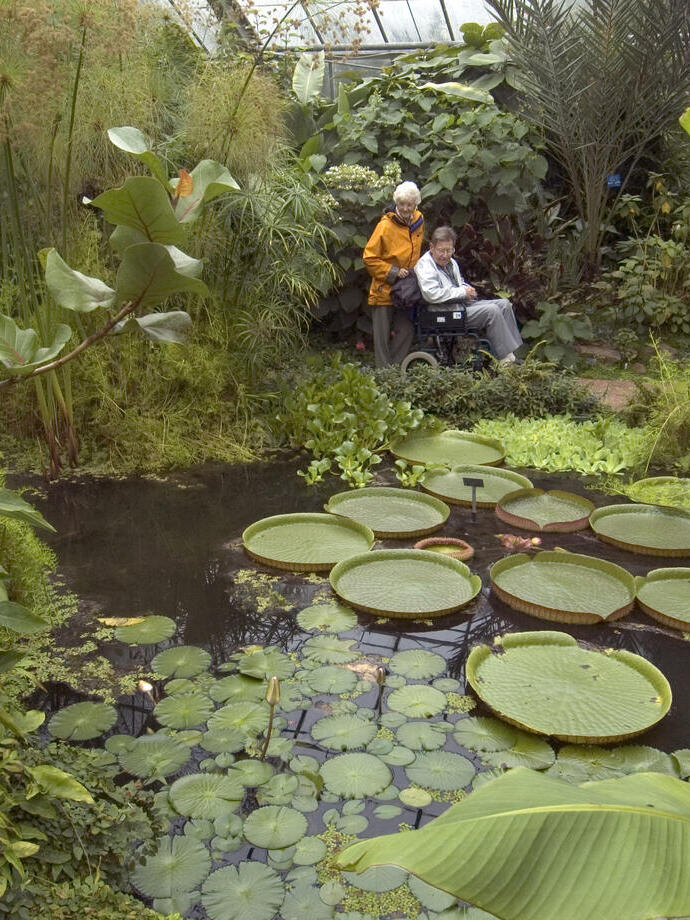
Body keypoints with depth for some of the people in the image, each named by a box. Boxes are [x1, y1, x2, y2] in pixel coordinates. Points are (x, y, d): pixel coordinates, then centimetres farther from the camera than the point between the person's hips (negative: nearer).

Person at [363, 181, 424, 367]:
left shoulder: (418, 221, 4)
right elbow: (369, 258, -13)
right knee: (383, 334, 0)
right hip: (384, 289, -5)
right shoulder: (385, 226, -16)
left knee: (407, 330, 3)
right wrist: (393, 272, -17)